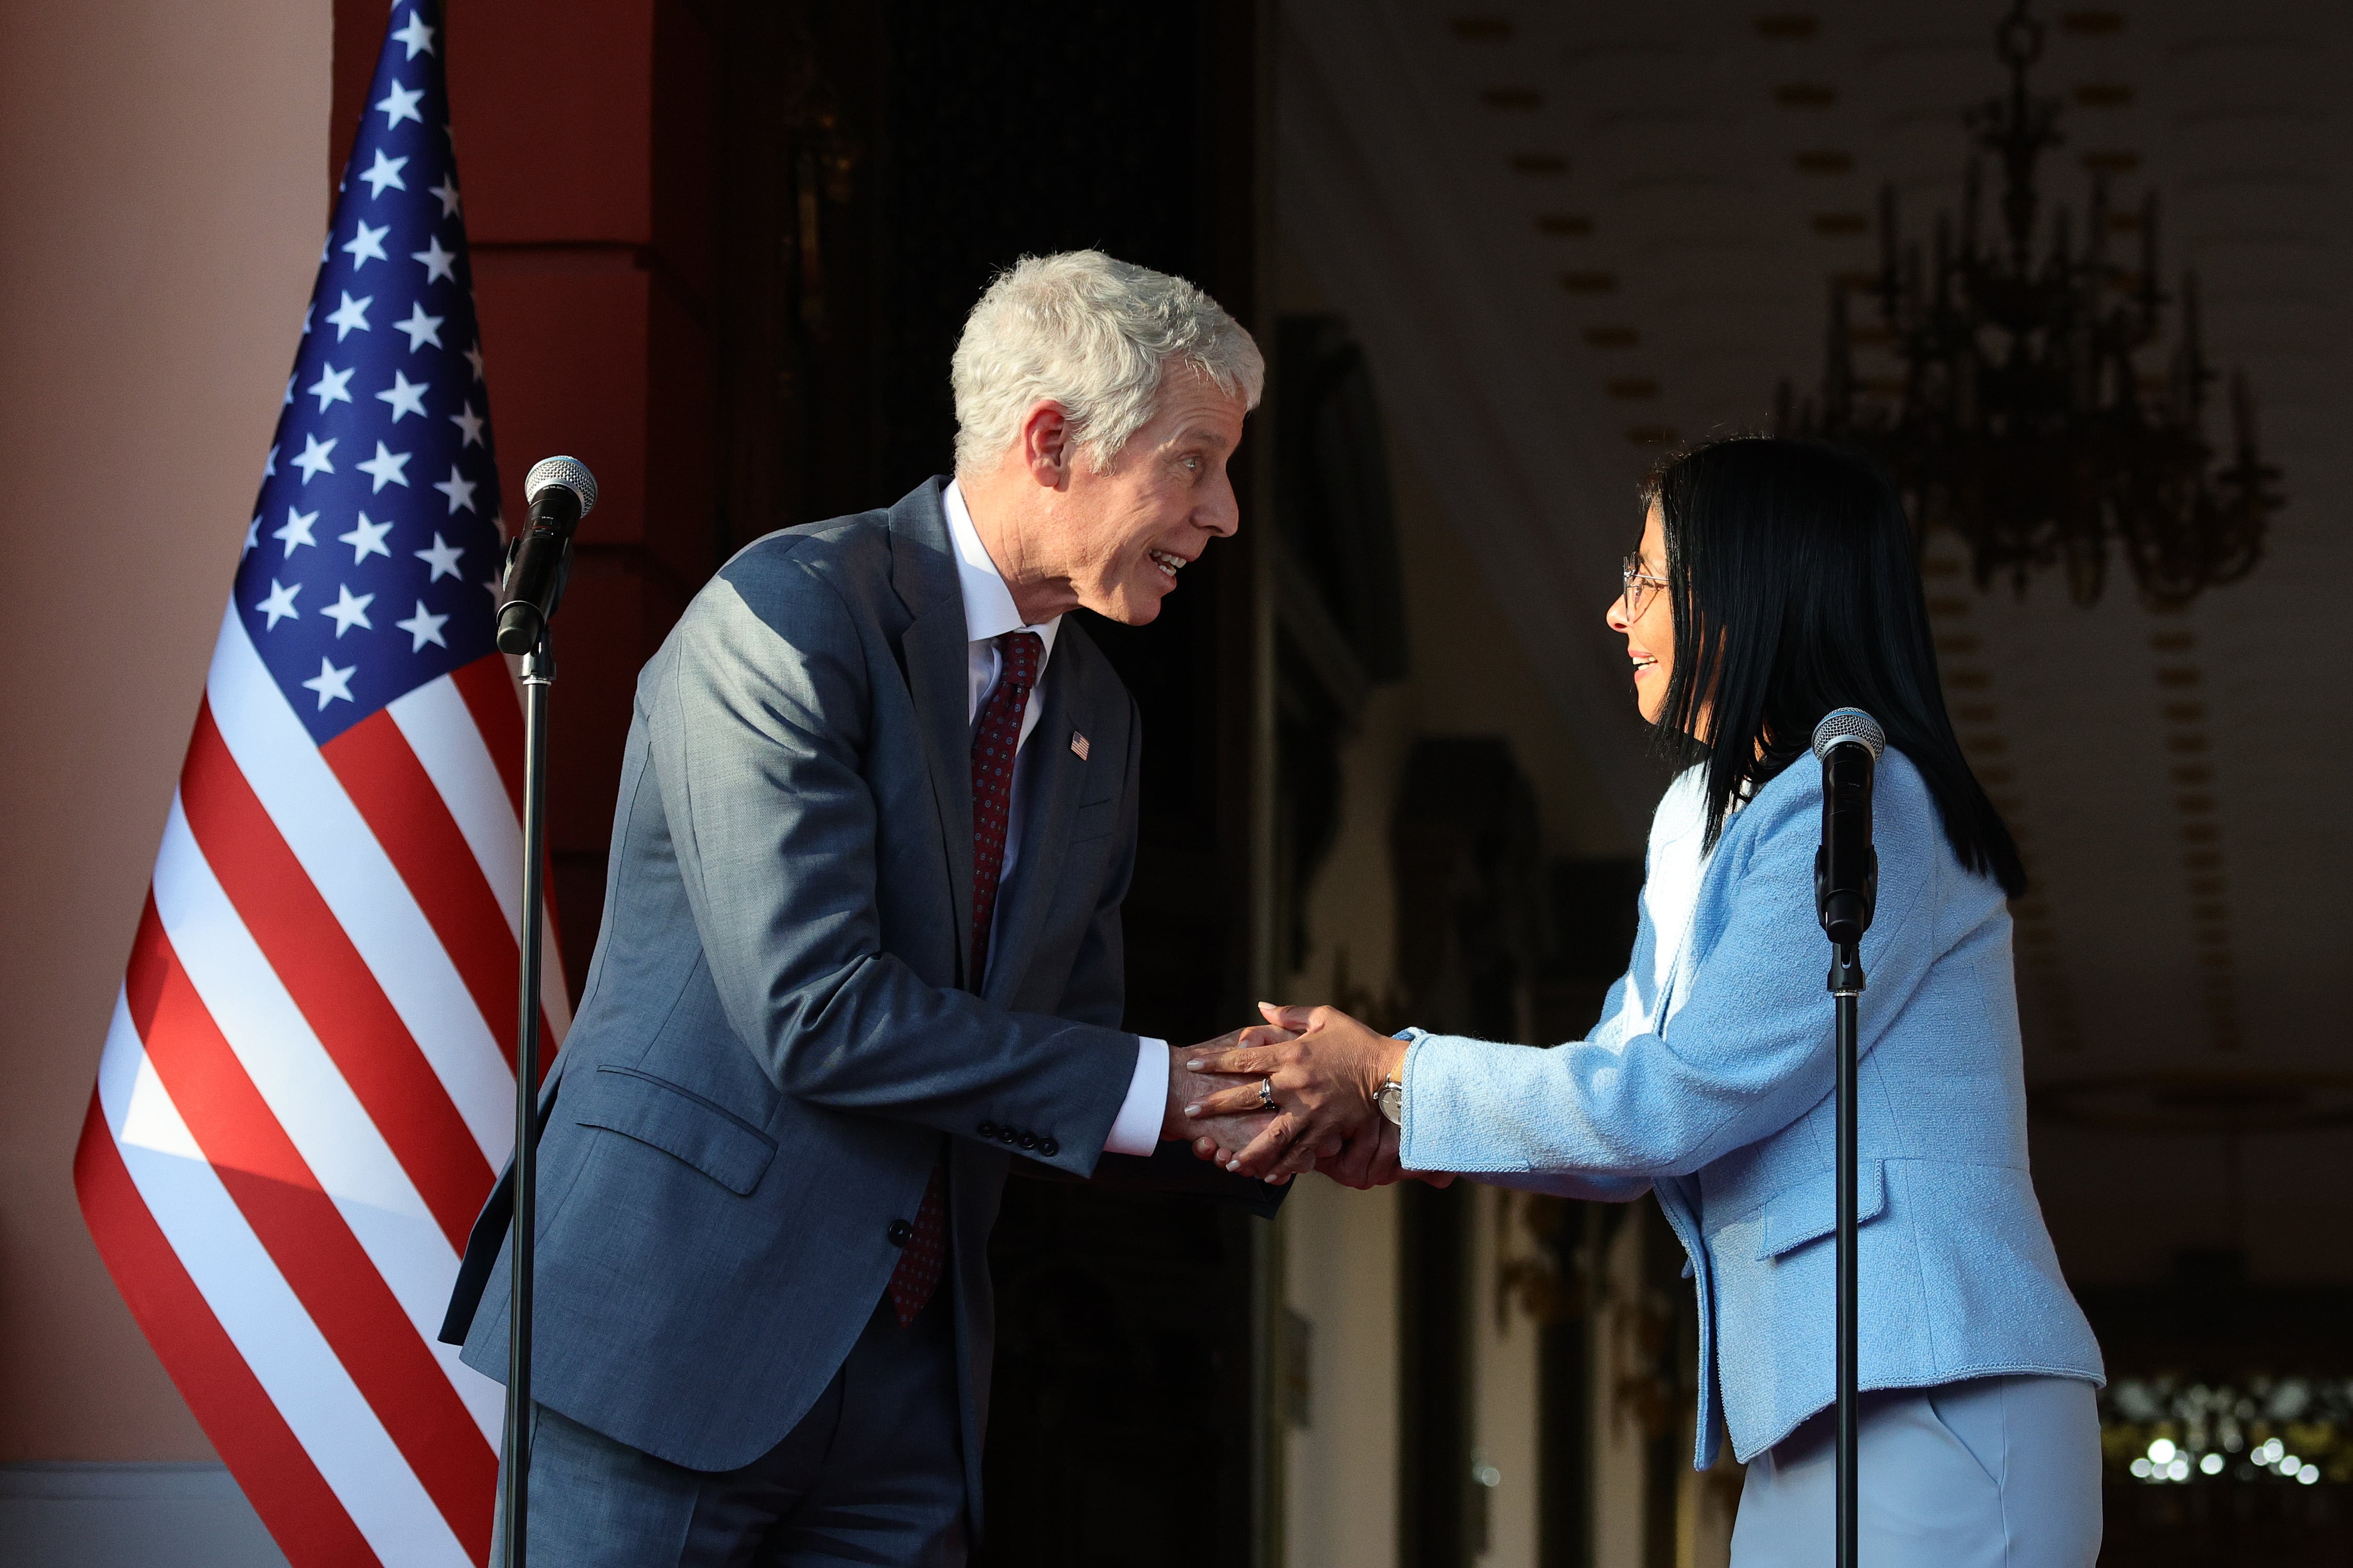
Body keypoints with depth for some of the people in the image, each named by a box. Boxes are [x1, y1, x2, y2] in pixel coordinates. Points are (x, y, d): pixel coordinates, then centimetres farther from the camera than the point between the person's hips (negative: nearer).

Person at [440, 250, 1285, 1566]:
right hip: (683, 1332, -7)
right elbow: (816, 1013, -20)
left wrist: (1271, 1120, -1)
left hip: (912, 1377, 7)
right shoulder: (792, 618, -12)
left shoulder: (1094, 717, 13)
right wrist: (1162, 1089, -17)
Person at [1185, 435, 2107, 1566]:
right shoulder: (1704, 818, 19)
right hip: (1810, 1420, 9)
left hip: (1936, 1402, -9)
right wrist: (1389, 1128, 1)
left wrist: (1393, 1073, -7)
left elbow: (1680, 1099, -15)